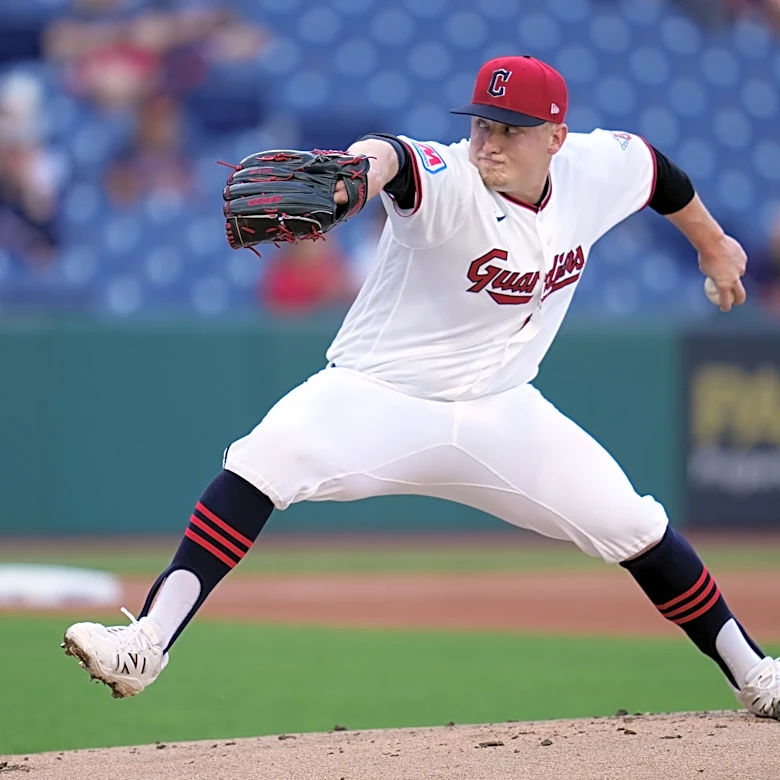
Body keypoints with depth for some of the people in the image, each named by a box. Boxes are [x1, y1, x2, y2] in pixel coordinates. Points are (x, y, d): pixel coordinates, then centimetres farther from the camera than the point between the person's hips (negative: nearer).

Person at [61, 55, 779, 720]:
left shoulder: (598, 171, -8)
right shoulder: (448, 182, -24)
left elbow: (652, 164, 16)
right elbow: (393, 157, -49)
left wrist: (711, 242, 31)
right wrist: (362, 167, -73)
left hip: (499, 412, 5)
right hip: (378, 393, -5)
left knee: (635, 530, 3)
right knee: (265, 459, -30)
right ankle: (147, 645, -34)